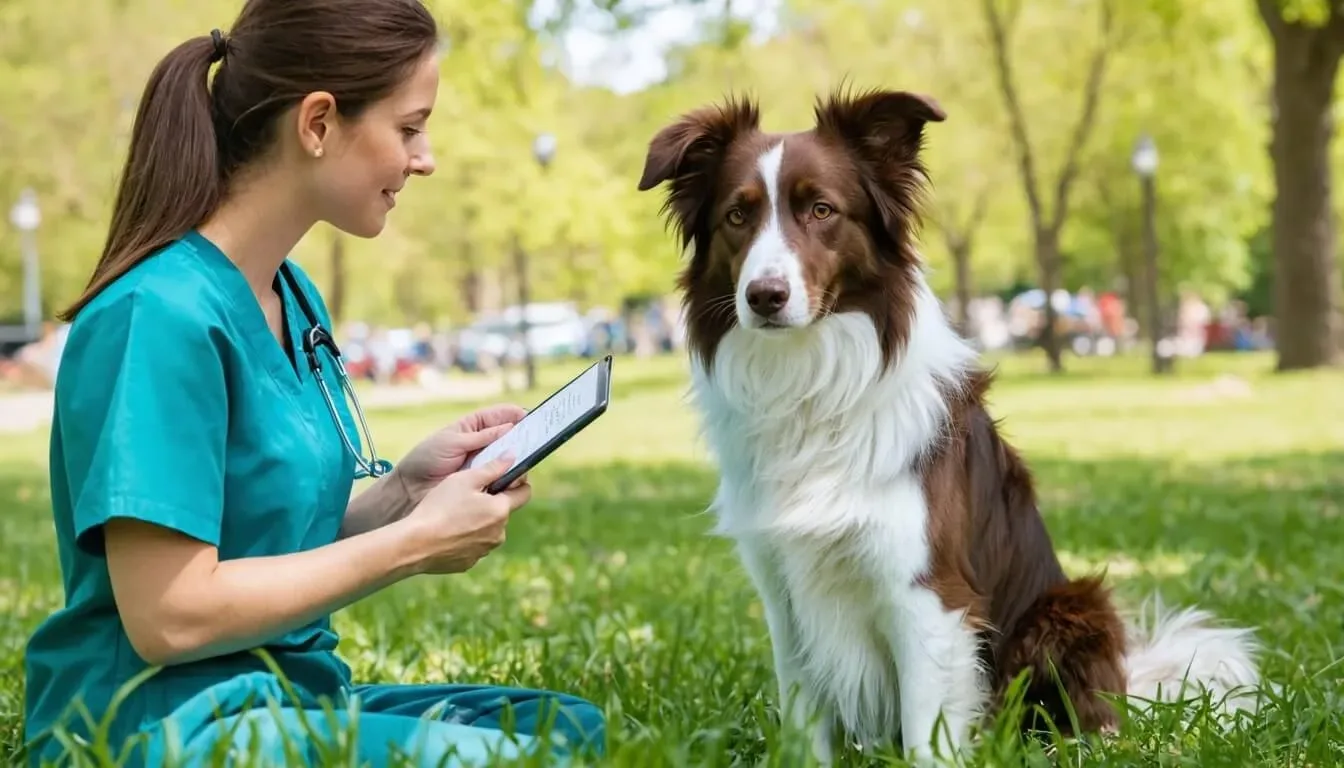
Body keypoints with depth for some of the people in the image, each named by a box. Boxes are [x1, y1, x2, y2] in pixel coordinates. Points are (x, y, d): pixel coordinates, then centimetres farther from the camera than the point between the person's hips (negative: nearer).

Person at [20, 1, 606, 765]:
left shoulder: (295, 298, 10)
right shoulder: (162, 313, -19)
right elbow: (169, 616, -22)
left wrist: (404, 487, -3)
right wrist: (415, 542, -16)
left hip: (293, 697, 9)